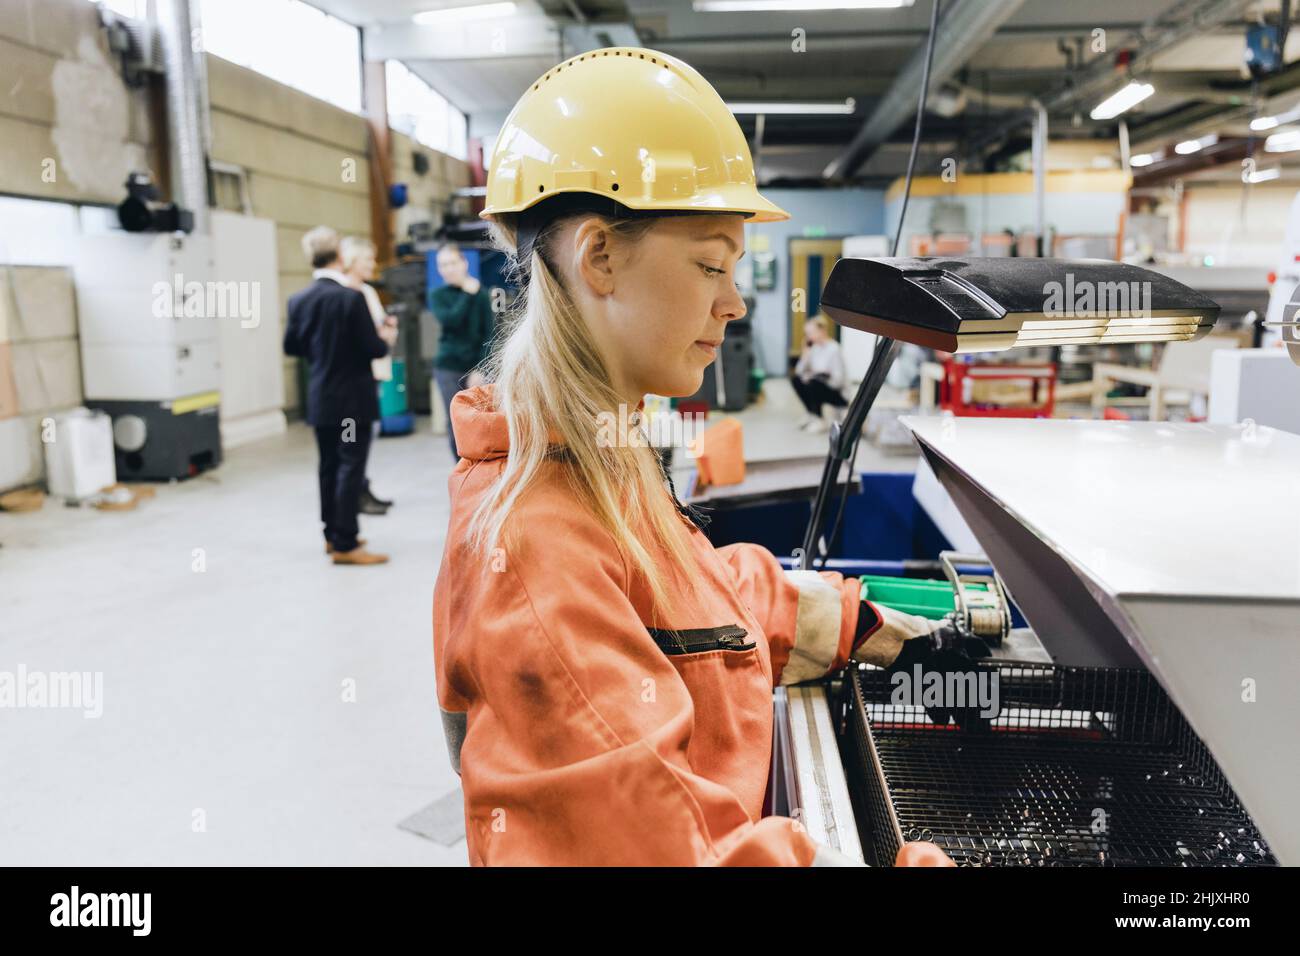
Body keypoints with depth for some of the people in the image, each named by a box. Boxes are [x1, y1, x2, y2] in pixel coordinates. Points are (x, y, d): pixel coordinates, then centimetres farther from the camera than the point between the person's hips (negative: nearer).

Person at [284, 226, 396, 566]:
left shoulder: (298, 300, 0)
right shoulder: (352, 298, -17)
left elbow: (291, 346, 10)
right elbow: (373, 348, -16)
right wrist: (386, 338, 5)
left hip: (320, 398, 6)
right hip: (352, 399, -6)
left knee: (329, 466, 15)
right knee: (351, 468, -2)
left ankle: (333, 534, 26)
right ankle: (345, 545, 0)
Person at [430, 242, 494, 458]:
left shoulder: (480, 293, 2)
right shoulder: (437, 295, 5)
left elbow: (488, 335, -1)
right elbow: (450, 321, -13)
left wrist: (480, 370, -8)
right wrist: (467, 294, -9)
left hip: (476, 367, -1)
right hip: (448, 367, 1)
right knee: (455, 424, 0)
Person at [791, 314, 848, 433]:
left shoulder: (834, 349, -17)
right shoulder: (815, 347, 3)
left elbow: (839, 379, -22)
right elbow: (799, 371, 1)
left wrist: (811, 377, -22)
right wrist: (805, 352, -12)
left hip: (839, 394, -7)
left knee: (814, 382, -32)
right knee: (795, 379, -7)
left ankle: (820, 421, -16)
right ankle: (812, 415, 1)